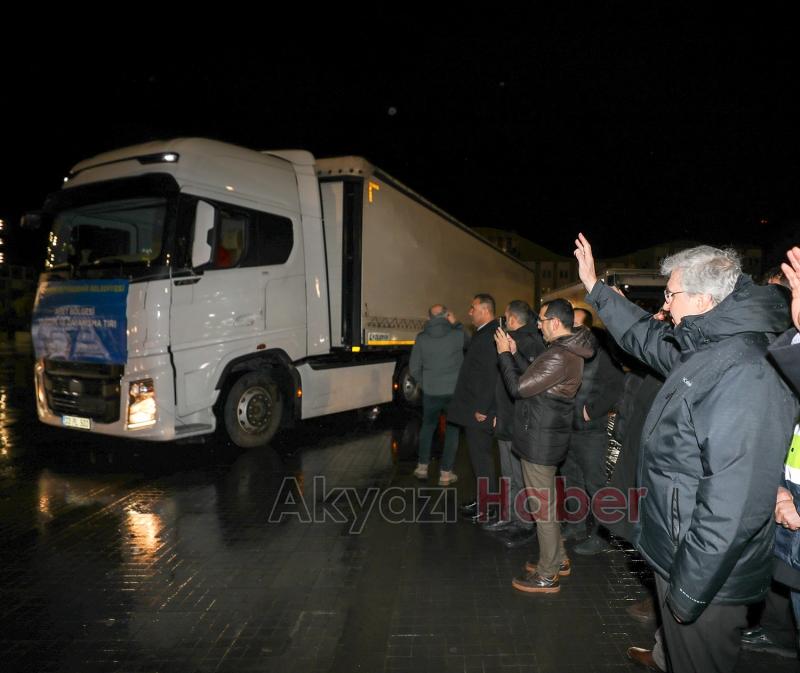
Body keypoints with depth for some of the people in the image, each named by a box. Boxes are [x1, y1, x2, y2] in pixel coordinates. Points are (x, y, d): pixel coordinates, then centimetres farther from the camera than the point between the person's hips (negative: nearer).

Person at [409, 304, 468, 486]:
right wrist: (455, 323, 10)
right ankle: (446, 473, 12)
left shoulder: (421, 338, -4)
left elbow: (414, 367, 1)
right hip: (454, 391, -2)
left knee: (427, 427, 20)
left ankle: (422, 467, 25)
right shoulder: (457, 335, -10)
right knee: (452, 430, 10)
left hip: (430, 392, 2)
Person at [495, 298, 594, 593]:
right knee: (546, 503, 21)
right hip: (544, 437, 10)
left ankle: (547, 576, 14)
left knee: (543, 506, 1)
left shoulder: (559, 357, -24)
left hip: (540, 440, -10)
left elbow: (519, 388, -21)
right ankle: (557, 560, 35)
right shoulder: (568, 351, 10)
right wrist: (513, 355, 8)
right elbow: (533, 383, 13)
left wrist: (505, 354, -10)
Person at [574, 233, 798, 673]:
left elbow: (734, 508, -30)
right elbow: (644, 335, 21)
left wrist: (689, 589, -23)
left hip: (706, 575, -9)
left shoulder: (745, 377, -29)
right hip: (675, 552, 9)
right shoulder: (704, 353, 1)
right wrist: (594, 286, 24)